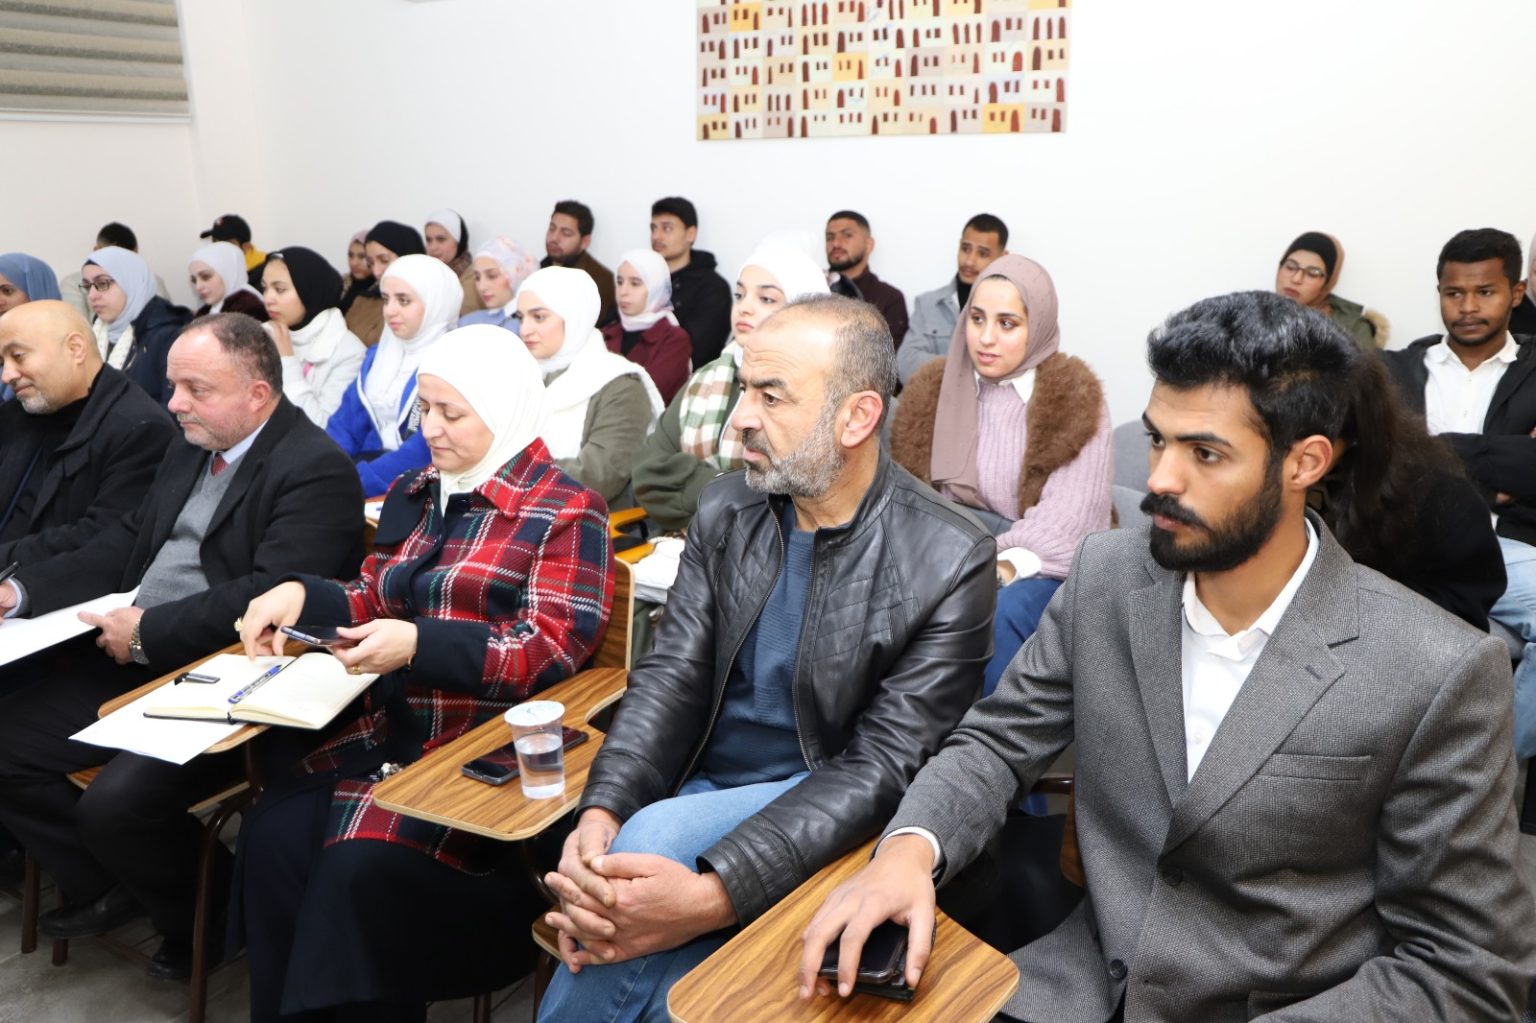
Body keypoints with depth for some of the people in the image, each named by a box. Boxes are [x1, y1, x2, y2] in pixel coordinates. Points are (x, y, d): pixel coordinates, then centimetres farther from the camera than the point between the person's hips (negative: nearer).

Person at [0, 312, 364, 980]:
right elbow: (124, 545, 19)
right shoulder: (190, 450, 15)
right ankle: (109, 890, 22)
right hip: (134, 664, 10)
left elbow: (268, 597, -25)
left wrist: (149, 632, -19)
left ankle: (205, 916, 8)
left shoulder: (316, 471, -16)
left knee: (115, 801, -24)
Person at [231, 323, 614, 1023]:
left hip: (483, 753, -6)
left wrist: (419, 644, -24)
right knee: (272, 833, -16)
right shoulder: (414, 495, 15)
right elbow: (375, 602, 20)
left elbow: (553, 649, -15)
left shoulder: (566, 513, -7)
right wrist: (302, 596, -1)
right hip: (384, 731, 7)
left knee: (362, 866, -25)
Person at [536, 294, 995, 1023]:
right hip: (691, 798, 4)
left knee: (649, 846, -28)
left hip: (819, 814, -3)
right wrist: (602, 811, -22)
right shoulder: (724, 511, 1)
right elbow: (671, 676, -2)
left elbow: (881, 765, -18)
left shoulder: (948, 563, -15)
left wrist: (713, 893, -30)